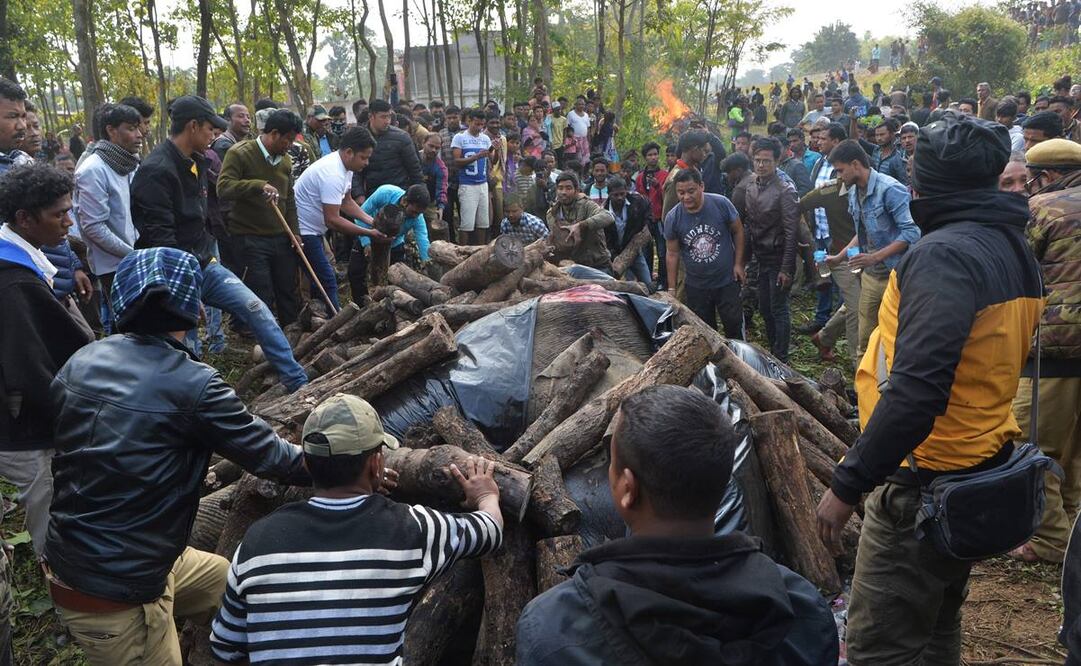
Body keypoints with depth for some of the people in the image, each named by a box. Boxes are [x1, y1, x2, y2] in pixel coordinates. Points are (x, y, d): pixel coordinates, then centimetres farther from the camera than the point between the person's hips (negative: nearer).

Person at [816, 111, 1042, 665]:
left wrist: (847, 485, -25)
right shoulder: (1013, 247, 11)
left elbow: (917, 389, -29)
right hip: (982, 466, 10)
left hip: (926, 484, -10)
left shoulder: (943, 255, -20)